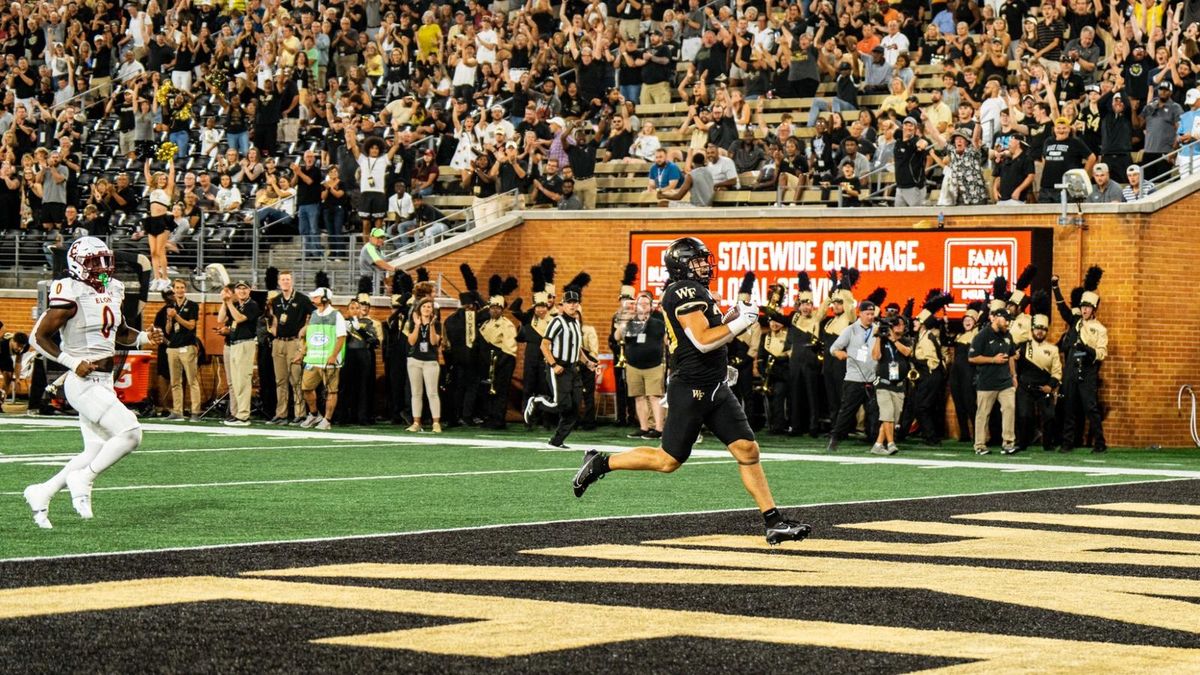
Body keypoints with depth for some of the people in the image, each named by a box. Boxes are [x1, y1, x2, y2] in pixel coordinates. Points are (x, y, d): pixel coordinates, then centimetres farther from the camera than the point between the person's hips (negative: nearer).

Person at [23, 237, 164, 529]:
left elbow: (119, 332, 24)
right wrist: (73, 363, -19)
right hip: (84, 382, -9)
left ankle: (41, 494, 25)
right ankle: (82, 480, -3)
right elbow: (40, 337, -11)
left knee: (96, 452, 12)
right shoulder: (71, 296, -15)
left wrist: (144, 338, 4)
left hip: (104, 381, 9)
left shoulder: (112, 291, 10)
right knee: (130, 433, -19)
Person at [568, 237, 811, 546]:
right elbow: (703, 341, -23)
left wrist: (733, 316, 15)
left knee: (747, 450, 0)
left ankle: (774, 522, -1)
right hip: (691, 390, -9)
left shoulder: (696, 291, 16)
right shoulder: (685, 291, -15)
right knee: (668, 460, -1)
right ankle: (599, 464, 16)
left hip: (716, 390, 9)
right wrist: (742, 321, -16)